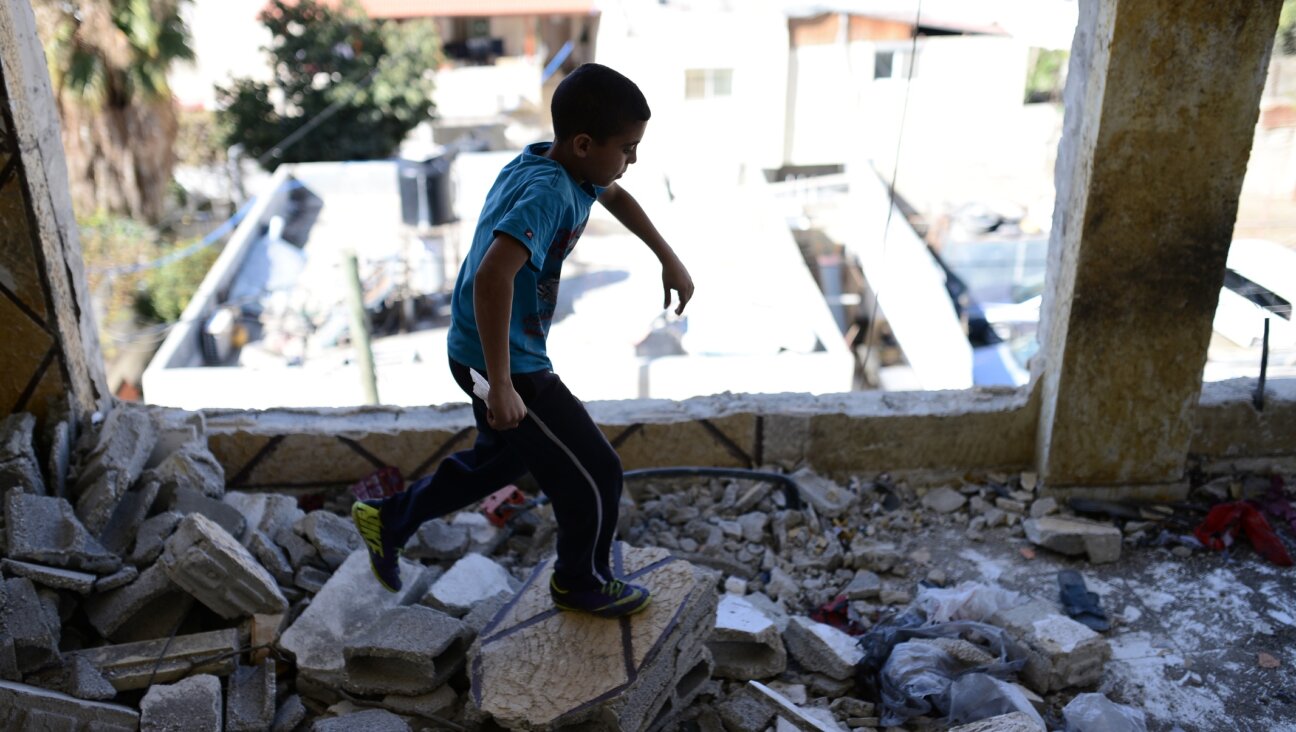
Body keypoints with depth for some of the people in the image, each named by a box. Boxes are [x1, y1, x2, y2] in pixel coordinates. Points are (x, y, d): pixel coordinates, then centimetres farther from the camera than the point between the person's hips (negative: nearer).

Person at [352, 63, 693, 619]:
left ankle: (389, 520, 42)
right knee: (594, 475, 4)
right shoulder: (548, 193, -28)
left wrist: (668, 258, 21)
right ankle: (581, 583, 30)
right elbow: (493, 276, -42)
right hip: (505, 364, -10)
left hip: (483, 354, 10)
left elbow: (615, 197, 24)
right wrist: (502, 385, -38)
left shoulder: (568, 166, 2)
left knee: (504, 457, 31)